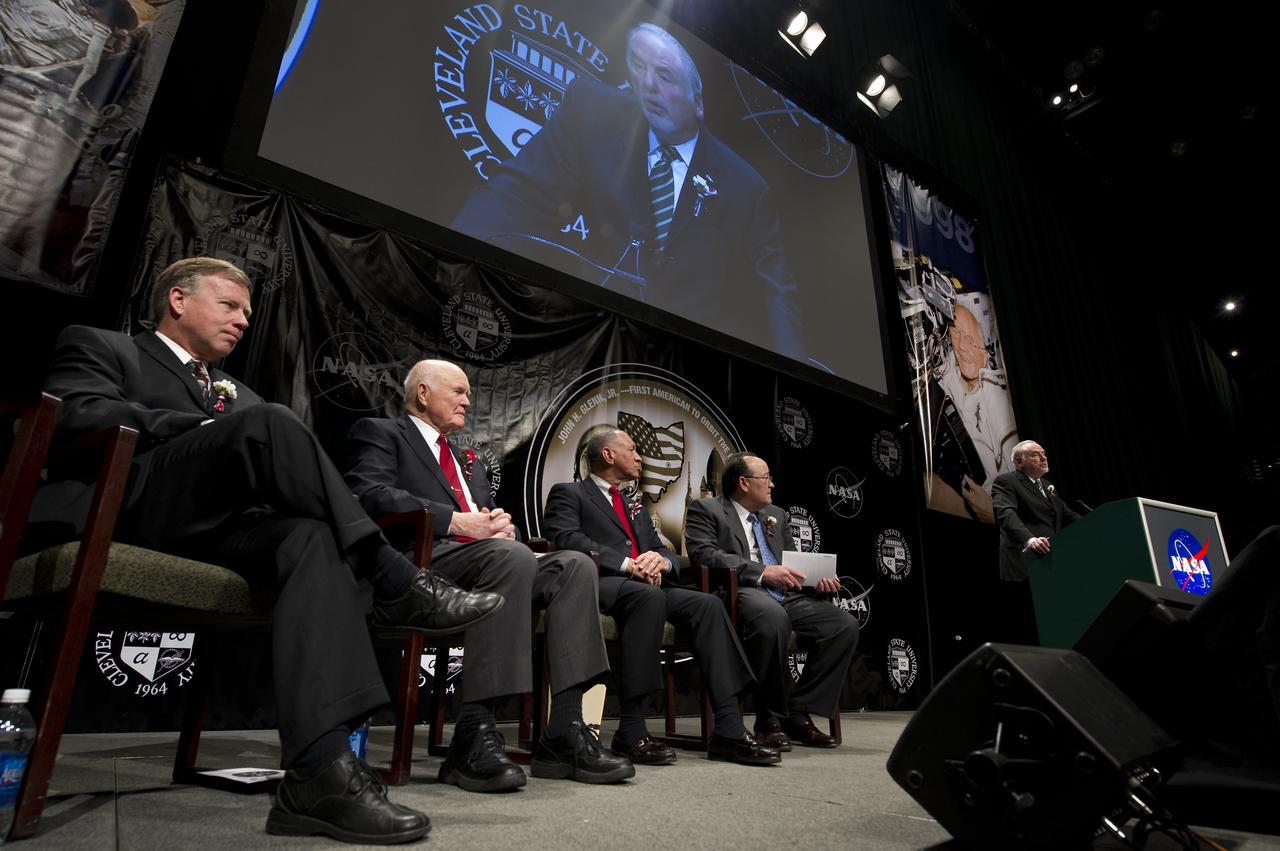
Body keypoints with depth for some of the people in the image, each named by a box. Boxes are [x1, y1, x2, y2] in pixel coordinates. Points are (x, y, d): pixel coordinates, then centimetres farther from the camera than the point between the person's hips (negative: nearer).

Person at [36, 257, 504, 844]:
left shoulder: (239, 393, 33)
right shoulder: (98, 347, 19)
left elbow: (271, 460, 20)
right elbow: (82, 415, -4)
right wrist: (208, 429, -7)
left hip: (210, 529, 4)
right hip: (121, 510, -4)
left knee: (313, 537, -31)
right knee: (270, 421, -28)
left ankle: (320, 771, -42)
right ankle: (395, 586, -29)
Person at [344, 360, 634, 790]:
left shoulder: (469, 461, 33)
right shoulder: (379, 433, 10)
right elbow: (370, 493, -9)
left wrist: (501, 523, 1)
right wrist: (457, 521, -17)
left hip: (483, 557, 7)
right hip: (421, 560, -7)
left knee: (574, 564, -18)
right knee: (511, 556, -36)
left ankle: (564, 732, -22)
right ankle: (474, 734, -32)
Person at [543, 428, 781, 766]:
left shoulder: (635, 507, 31)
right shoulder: (568, 493, 10)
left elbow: (666, 553, 22)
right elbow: (568, 540, -10)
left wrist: (660, 560, -4)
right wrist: (627, 565, -19)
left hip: (646, 586, 7)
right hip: (598, 584, -6)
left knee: (708, 604, -19)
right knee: (650, 596, -37)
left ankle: (728, 731, -22)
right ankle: (631, 730, -31)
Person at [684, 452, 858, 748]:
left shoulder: (777, 515, 26)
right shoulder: (704, 509, 5)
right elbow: (704, 554, -12)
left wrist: (817, 579, 3)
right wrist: (762, 572, -20)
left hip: (786, 594, 7)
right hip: (739, 593, -7)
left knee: (845, 624, -14)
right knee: (773, 617, -38)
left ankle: (798, 714, -5)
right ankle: (771, 719, -18)